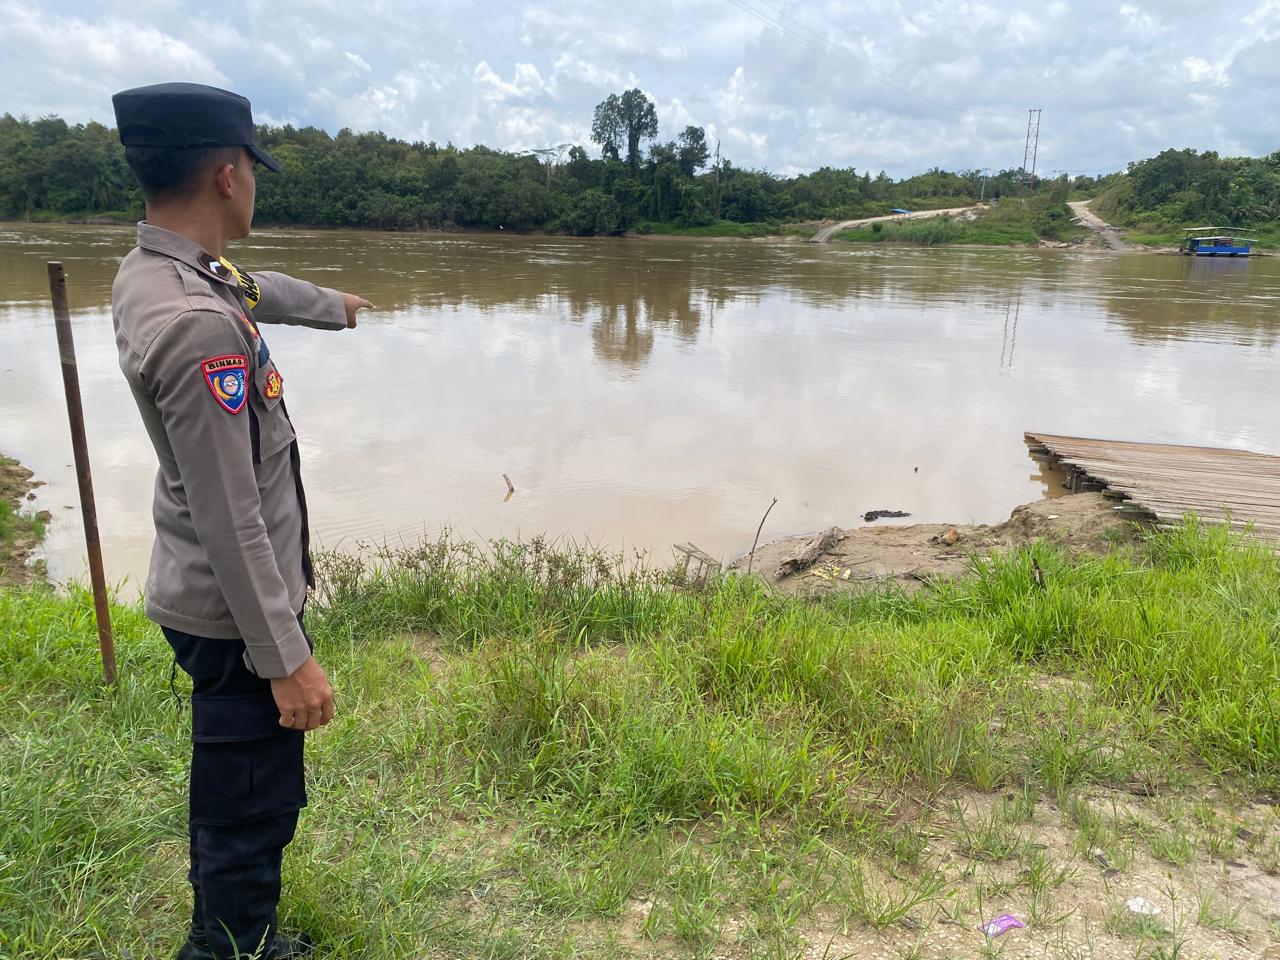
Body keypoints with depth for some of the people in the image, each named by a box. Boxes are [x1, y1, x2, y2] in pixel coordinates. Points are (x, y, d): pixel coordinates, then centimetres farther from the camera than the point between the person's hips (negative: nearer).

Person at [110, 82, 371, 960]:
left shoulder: (152, 275, 4)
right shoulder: (198, 326, -28)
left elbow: (261, 291, 26)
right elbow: (229, 519, -27)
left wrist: (338, 306, 46)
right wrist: (286, 658, -20)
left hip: (205, 599, 10)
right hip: (237, 613, -10)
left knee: (231, 792, 26)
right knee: (253, 806, 6)